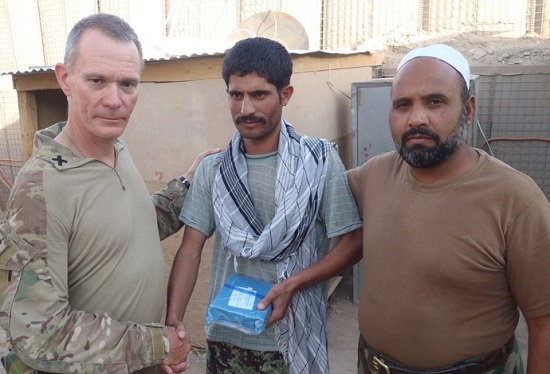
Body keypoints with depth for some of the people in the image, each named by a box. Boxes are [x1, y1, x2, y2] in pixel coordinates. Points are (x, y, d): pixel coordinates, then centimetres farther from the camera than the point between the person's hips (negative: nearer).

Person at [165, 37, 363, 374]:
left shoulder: (320, 160, -10)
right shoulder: (212, 170, -2)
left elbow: (353, 244, -8)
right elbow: (191, 249, -5)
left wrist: (291, 284, -19)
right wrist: (173, 324, -16)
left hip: (295, 340, -2)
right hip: (225, 339, 3)